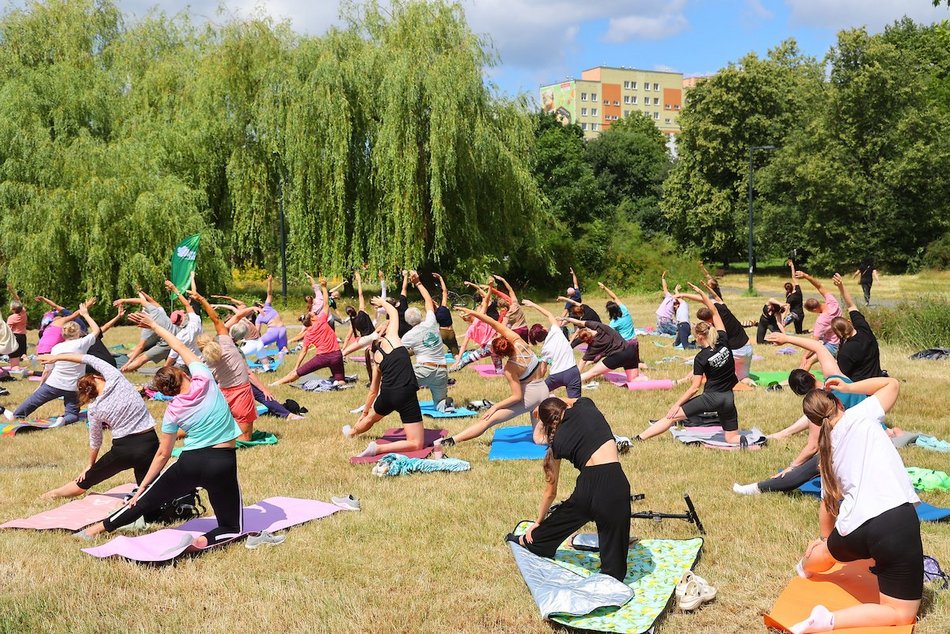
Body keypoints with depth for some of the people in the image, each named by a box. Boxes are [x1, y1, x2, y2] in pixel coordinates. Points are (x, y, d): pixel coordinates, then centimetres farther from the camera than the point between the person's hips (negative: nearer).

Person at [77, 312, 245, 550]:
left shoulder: (173, 412, 0)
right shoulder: (205, 380, -6)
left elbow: (163, 454, 4)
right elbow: (181, 348, 9)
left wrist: (142, 486, 15)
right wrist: (154, 325, 15)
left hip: (190, 463, 2)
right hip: (223, 463, -1)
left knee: (147, 500, 22)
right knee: (232, 528, 9)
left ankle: (99, 528, 29)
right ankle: (203, 541, -19)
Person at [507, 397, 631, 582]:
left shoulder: (558, 442, 11)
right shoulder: (586, 407, 8)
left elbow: (550, 491, 21)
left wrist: (539, 522, 34)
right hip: (615, 483, -2)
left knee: (559, 522, 31)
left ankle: (527, 541, 54)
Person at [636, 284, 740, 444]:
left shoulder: (701, 358, -13)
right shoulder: (723, 341, -3)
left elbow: (694, 388, -11)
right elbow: (715, 312, 6)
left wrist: (677, 404, -2)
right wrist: (701, 293, 6)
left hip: (711, 397, -5)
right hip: (729, 399, 5)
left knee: (672, 416, -2)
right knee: (732, 439, 11)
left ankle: (638, 439, -6)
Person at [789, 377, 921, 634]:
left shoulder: (827, 450, 19)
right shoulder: (858, 417, 5)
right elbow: (893, 384, 18)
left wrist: (825, 539, 45)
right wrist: (848, 387, 27)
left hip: (854, 531, 5)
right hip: (896, 520, -5)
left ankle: (808, 564, 71)